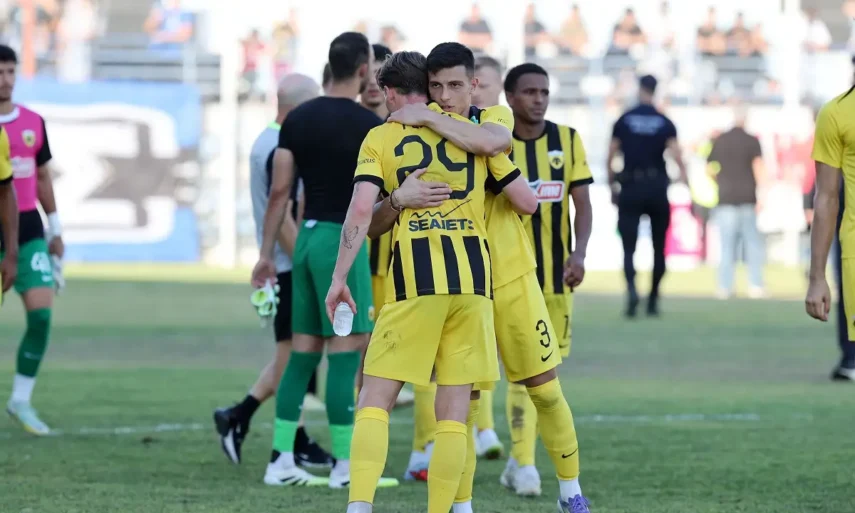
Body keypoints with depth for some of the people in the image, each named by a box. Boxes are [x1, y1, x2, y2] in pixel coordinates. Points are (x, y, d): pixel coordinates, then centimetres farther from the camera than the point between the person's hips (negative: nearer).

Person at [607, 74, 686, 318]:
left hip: (631, 188, -1)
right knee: (658, 248, 14)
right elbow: (677, 157, -9)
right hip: (657, 188, 1)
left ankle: (631, 287, -29)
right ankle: (653, 300, 16)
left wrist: (612, 186, 14)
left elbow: (610, 158, 2)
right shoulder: (665, 123, 1)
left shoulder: (624, 120, 2)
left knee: (628, 246, -2)